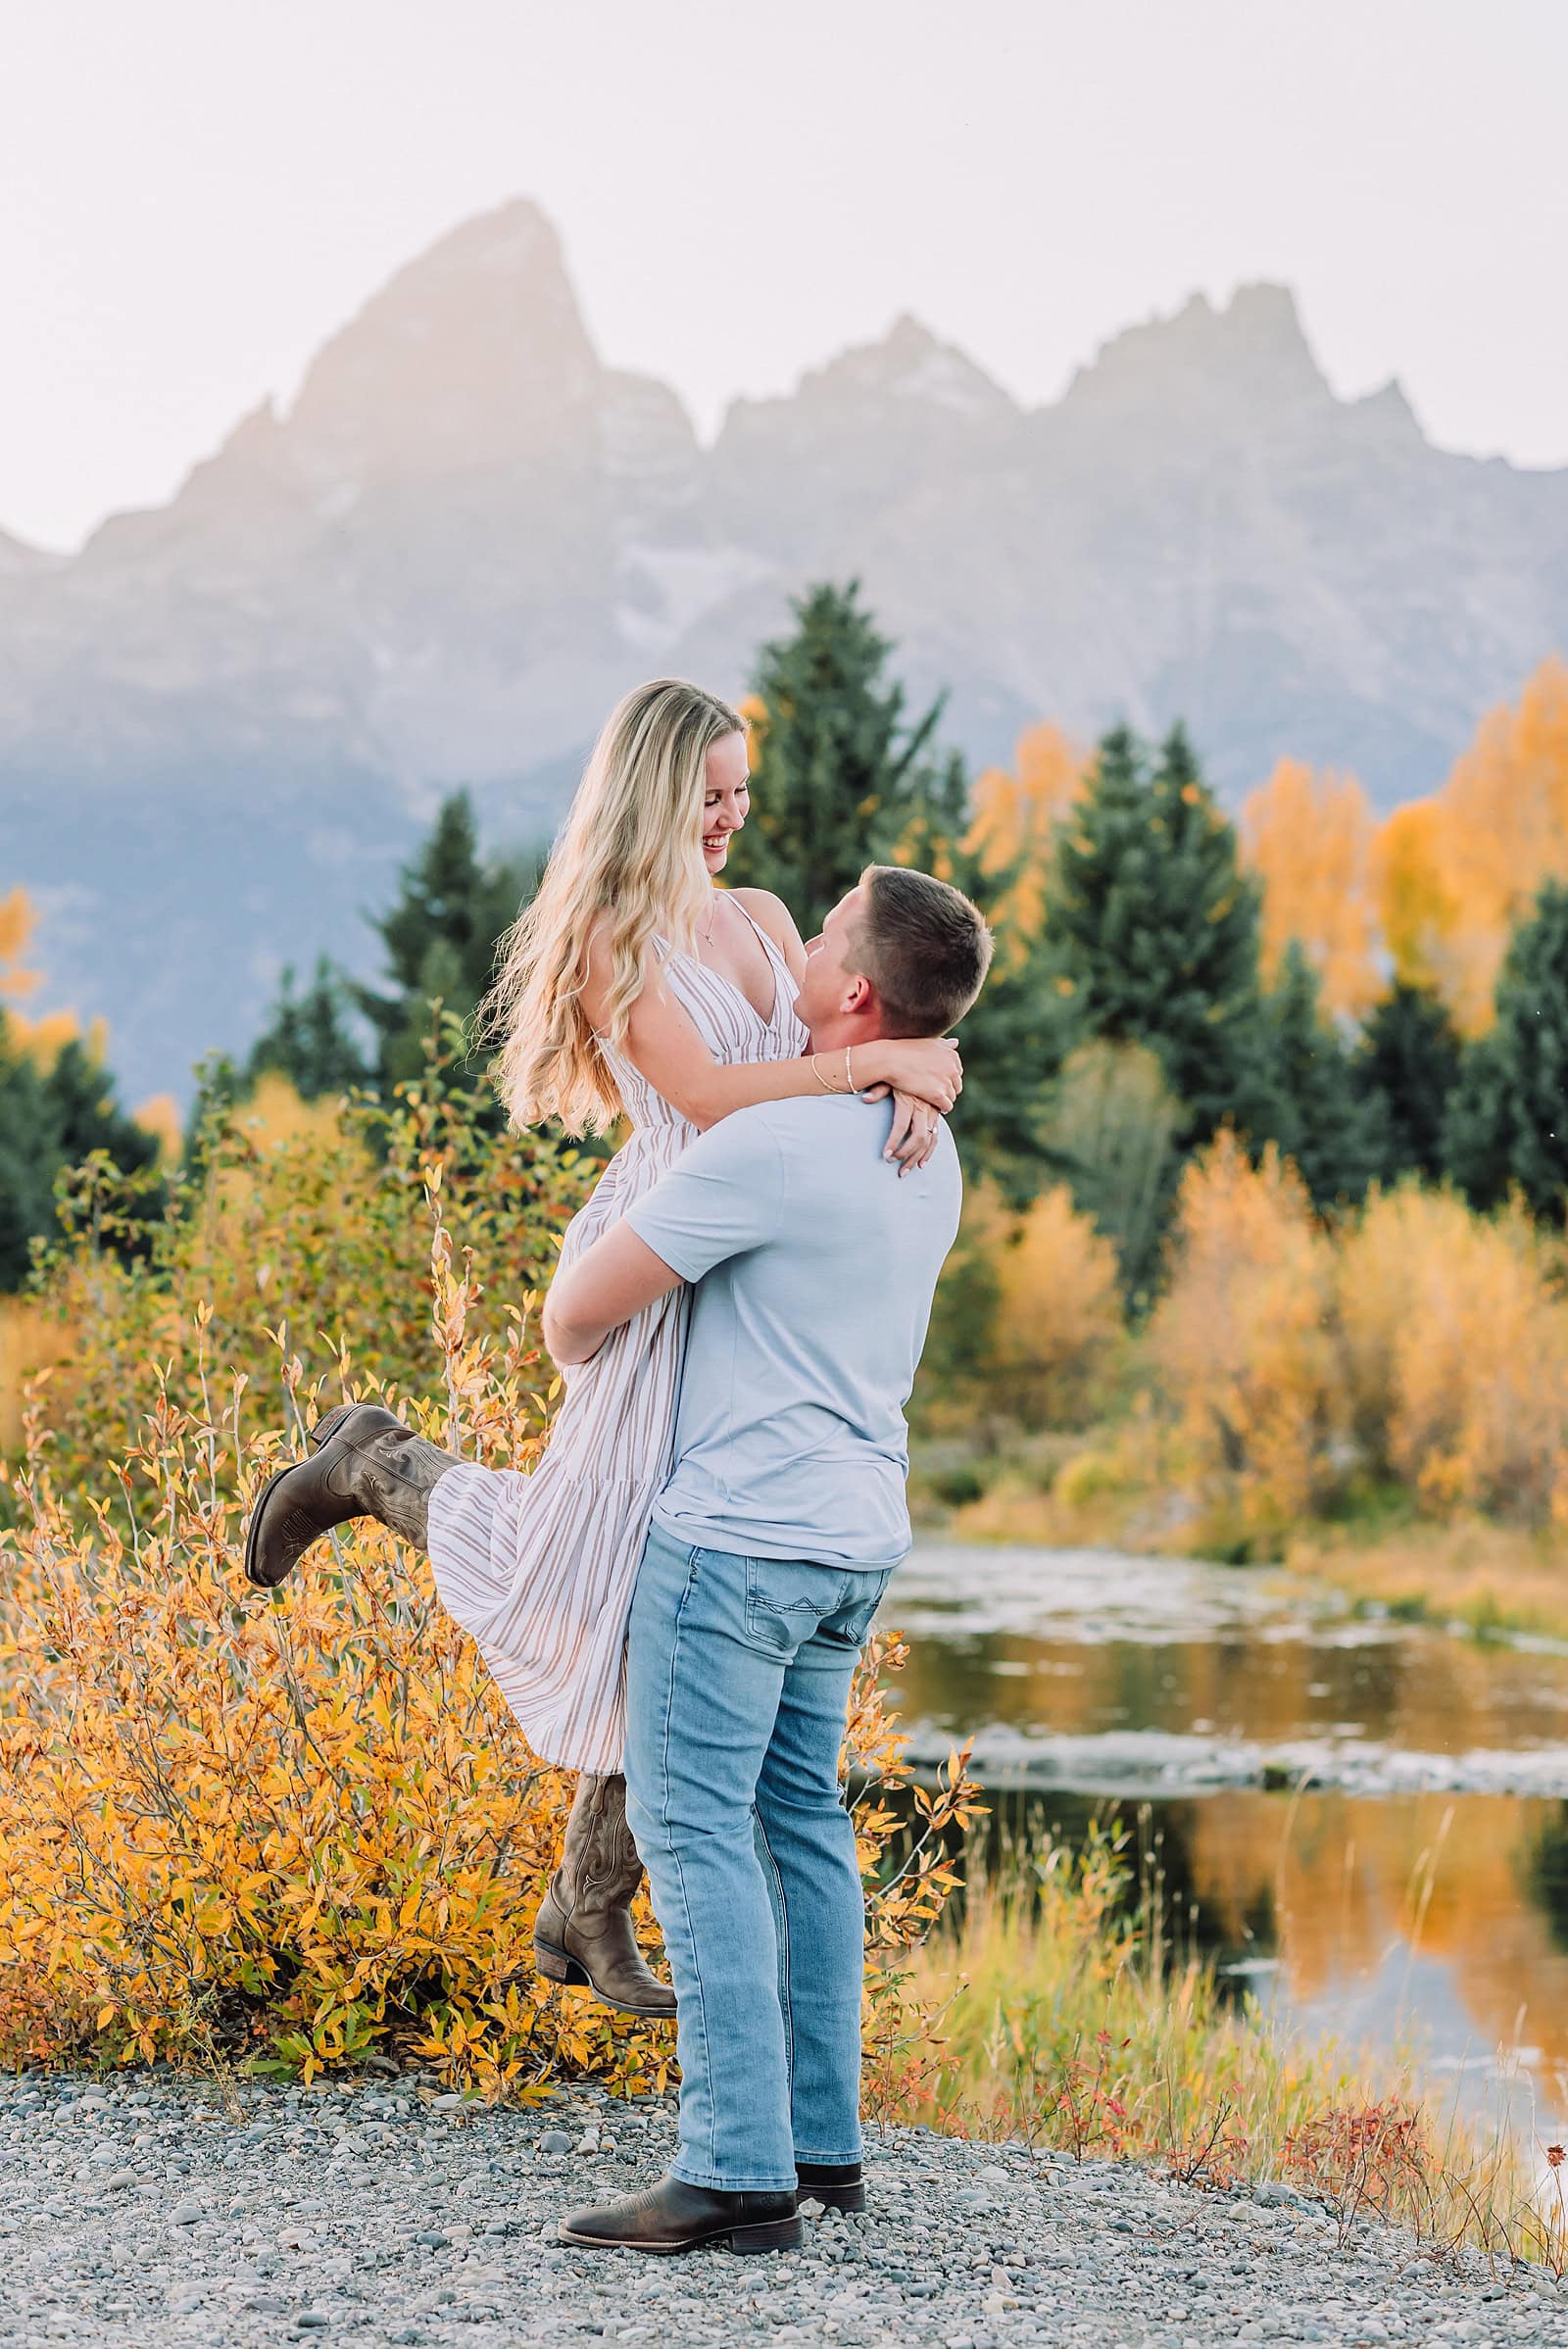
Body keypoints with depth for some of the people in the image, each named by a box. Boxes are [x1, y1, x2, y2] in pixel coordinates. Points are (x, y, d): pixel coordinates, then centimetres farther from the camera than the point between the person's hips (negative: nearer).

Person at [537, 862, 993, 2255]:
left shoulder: (772, 1147, -19)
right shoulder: (931, 1158, 9)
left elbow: (584, 1307, -13)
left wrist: (575, 1354, 9)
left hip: (740, 1529, -9)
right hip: (858, 1527, 9)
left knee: (695, 1827, -6)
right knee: (800, 1818, 15)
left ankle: (739, 2170, -10)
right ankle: (823, 2138, 18)